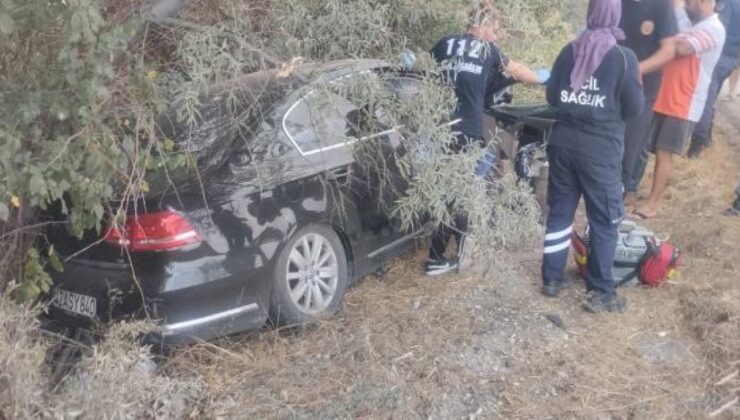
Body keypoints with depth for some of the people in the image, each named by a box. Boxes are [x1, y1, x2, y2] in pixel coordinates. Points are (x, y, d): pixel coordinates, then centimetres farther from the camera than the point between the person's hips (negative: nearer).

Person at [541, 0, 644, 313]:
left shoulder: (569, 51, 4)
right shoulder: (624, 57, -7)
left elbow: (552, 97, 8)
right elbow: (635, 107, -5)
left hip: (563, 142, 4)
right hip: (601, 149, -4)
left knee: (559, 211, 14)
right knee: (605, 220, 5)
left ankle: (552, 279, 22)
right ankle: (600, 292, 9)